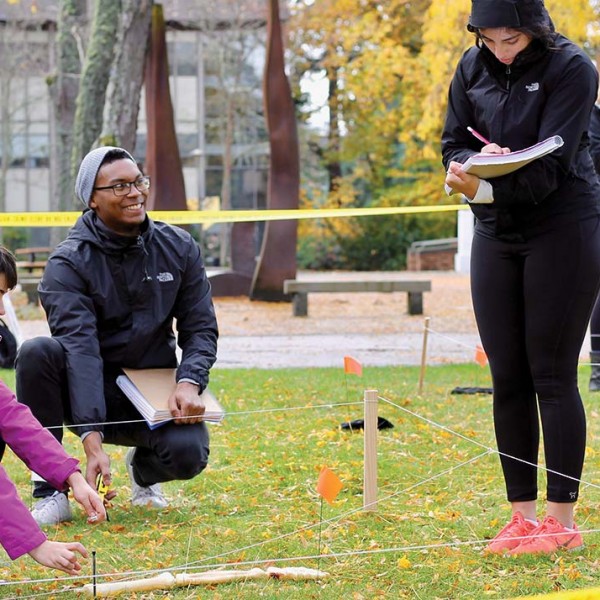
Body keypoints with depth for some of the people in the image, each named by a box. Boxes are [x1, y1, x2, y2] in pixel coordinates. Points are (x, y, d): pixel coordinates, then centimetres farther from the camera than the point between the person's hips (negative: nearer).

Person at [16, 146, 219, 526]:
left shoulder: (178, 248, 0)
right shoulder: (69, 264, -14)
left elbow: (200, 327, 1)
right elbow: (81, 350, -26)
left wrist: (189, 384, -23)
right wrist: (92, 442, -37)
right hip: (90, 394, -2)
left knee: (188, 453, -29)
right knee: (37, 352, -33)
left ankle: (143, 469, 13)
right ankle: (51, 493, -20)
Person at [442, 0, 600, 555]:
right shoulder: (473, 68, 3)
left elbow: (550, 165, -22)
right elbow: (452, 145, 6)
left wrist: (488, 190, -35)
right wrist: (478, 162, -17)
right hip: (496, 235, 5)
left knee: (552, 377, -6)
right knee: (507, 379, 5)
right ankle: (523, 515, 12)